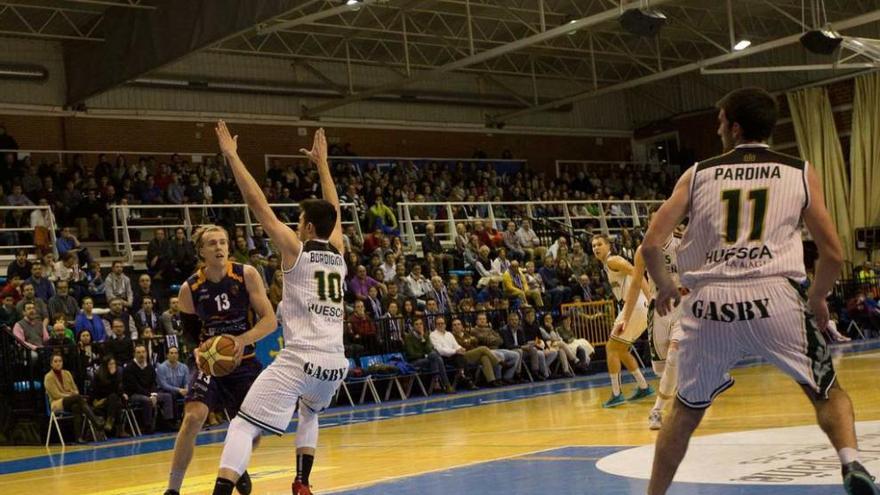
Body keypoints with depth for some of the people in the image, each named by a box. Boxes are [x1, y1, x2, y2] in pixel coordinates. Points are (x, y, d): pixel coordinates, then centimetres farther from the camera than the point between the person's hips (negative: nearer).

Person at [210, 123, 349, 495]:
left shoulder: (295, 249, -1)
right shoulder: (338, 253, 13)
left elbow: (258, 204, -2)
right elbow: (332, 210, 30)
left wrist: (232, 156, 3)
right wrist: (322, 162, 39)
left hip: (300, 360, -6)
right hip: (335, 363, 6)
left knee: (243, 427, -4)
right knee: (310, 412, 36)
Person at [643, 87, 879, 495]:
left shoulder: (697, 174, 14)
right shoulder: (801, 173, 13)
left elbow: (651, 245, 8)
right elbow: (833, 255, 10)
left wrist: (664, 288, 27)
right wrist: (816, 300, 28)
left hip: (709, 304, 1)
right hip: (774, 298, -1)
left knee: (686, 411, 21)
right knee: (827, 392, 17)